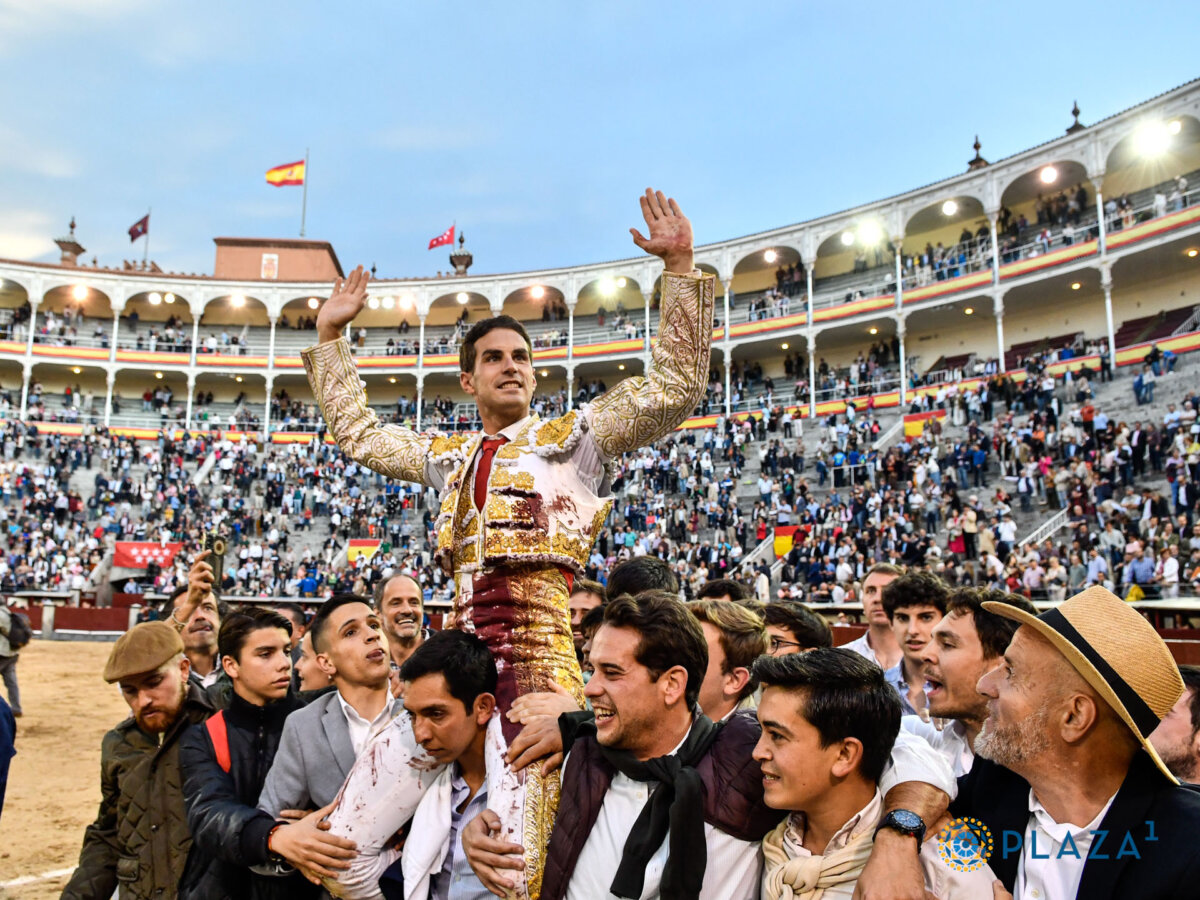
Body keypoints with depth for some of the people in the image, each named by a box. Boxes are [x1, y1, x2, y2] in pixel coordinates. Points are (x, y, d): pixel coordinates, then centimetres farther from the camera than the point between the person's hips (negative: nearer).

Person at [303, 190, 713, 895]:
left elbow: (677, 386, -1)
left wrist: (680, 267, -6)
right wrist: (331, 335, 34)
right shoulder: (447, 456, 23)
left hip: (539, 645, -5)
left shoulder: (571, 438, 7)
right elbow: (357, 432, 34)